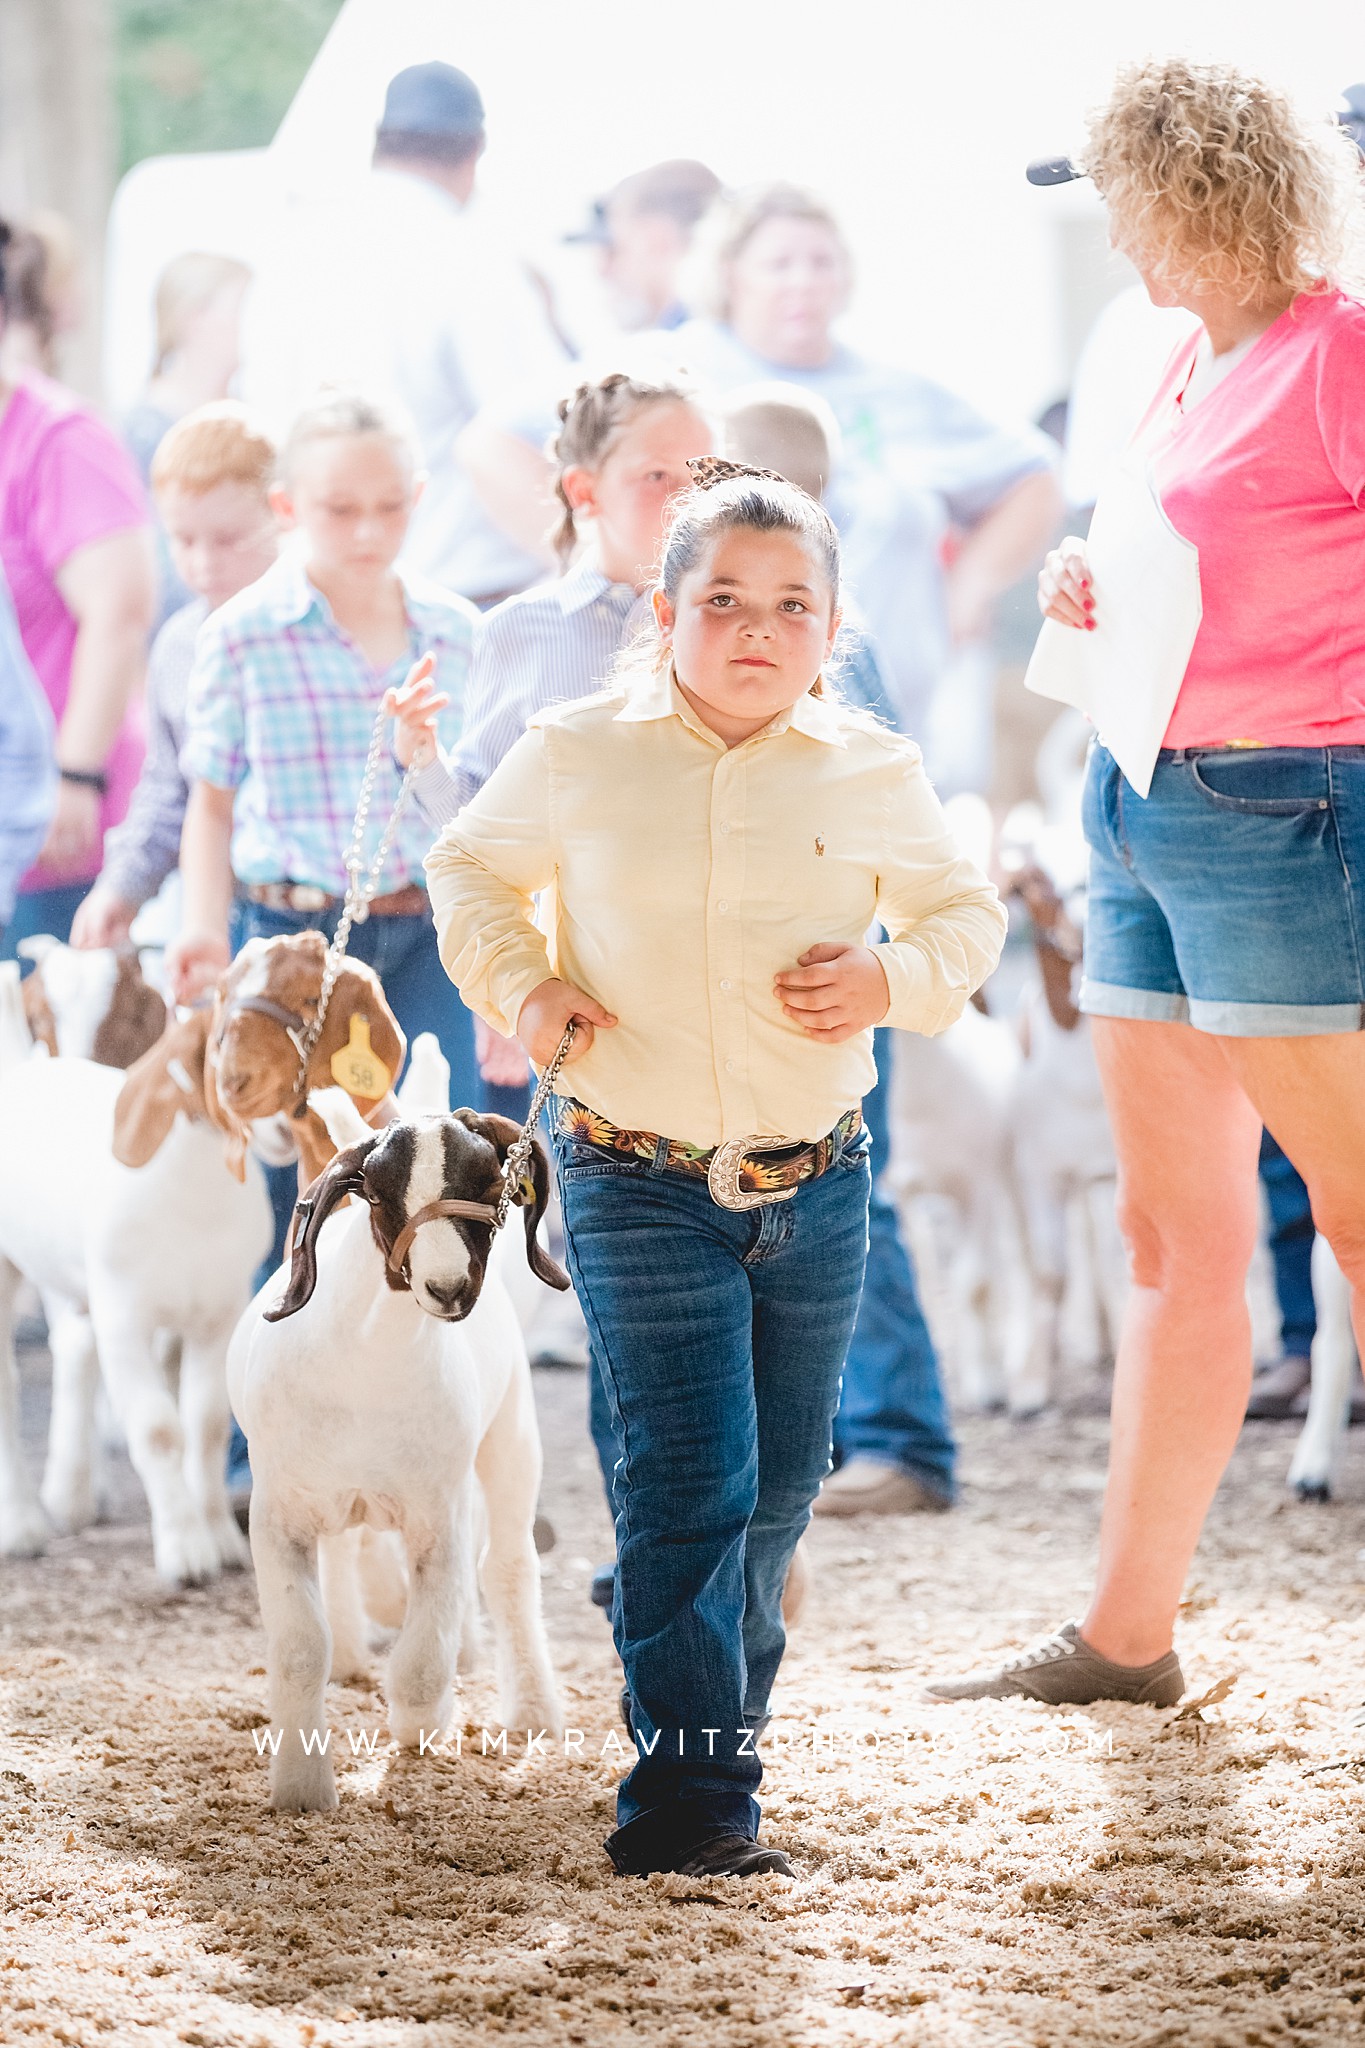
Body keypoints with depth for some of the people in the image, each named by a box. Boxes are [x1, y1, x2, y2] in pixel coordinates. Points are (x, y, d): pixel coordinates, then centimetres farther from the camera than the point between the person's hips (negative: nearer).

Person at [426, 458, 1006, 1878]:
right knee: (692, 1478, -12)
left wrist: (894, 980, -9)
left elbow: (966, 911, 12)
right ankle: (684, 1800, -8)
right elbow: (470, 868, 13)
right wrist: (518, 984, -4)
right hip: (639, 1186, -3)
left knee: (776, 1487, 12)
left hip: (816, 1186, 3)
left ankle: (719, 1711, 34)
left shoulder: (872, 774, 0)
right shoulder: (576, 757, -3)